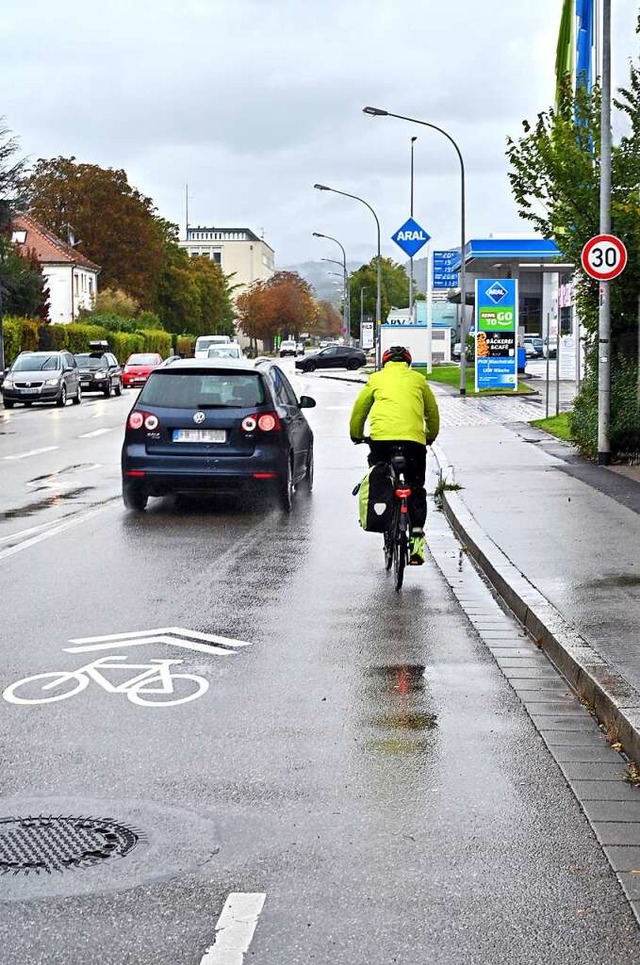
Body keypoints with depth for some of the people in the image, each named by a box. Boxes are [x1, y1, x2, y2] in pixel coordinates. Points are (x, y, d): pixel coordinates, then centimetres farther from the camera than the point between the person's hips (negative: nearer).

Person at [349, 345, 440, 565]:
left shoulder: (377, 378, 21)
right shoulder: (418, 379, 22)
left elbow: (359, 408, 24)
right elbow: (432, 412, 29)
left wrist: (356, 435, 38)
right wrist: (430, 437, 44)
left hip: (381, 435, 0)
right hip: (413, 437, 1)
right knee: (416, 488, 9)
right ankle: (416, 533, -4)